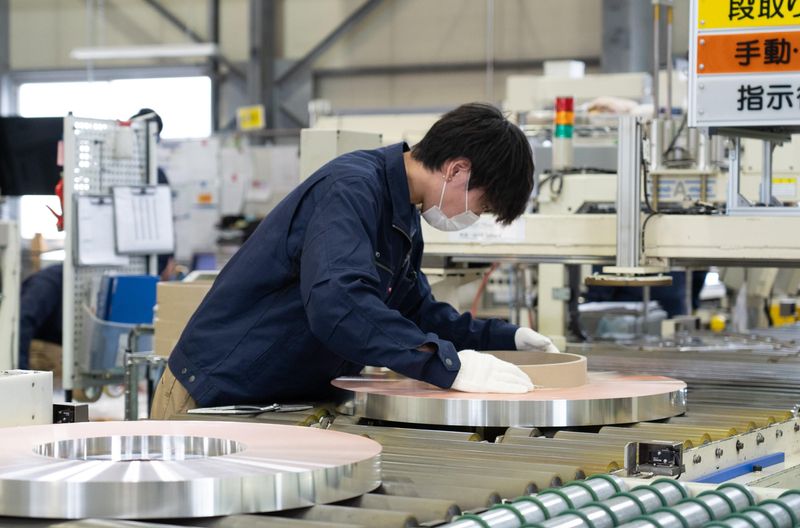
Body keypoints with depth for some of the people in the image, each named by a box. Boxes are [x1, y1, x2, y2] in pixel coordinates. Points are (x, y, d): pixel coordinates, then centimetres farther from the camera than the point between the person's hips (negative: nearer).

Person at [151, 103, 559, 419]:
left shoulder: (403, 215, 10)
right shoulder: (352, 189, -22)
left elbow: (416, 312, 23)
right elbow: (337, 303, -37)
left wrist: (506, 338, 12)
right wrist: (448, 365, -40)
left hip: (292, 401, 9)